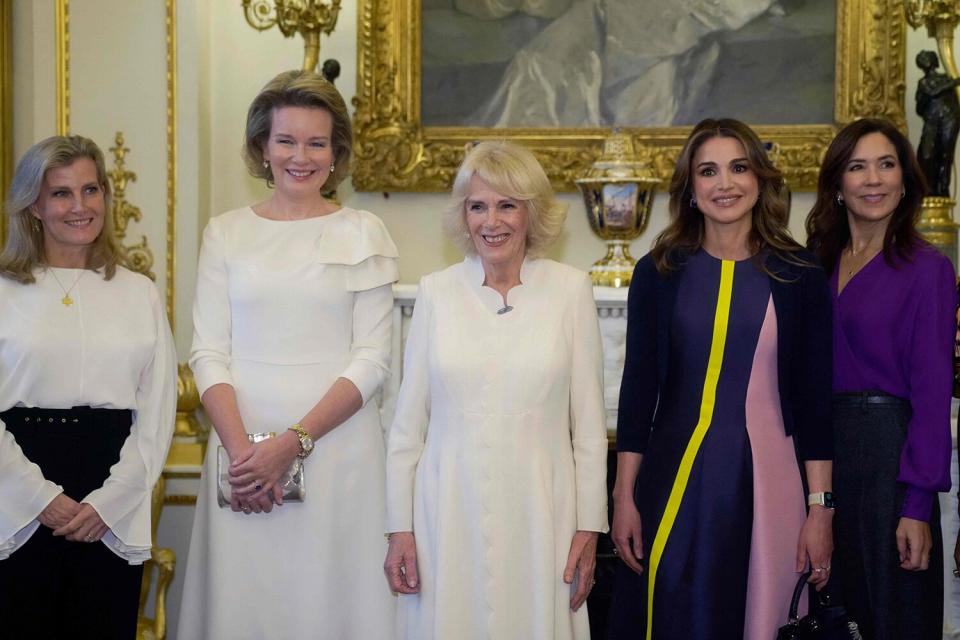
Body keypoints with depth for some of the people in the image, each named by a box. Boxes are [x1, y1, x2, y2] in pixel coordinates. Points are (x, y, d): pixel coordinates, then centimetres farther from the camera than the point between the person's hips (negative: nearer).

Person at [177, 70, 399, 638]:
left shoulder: (364, 233, 3)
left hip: (336, 447, -1)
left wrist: (292, 443, -13)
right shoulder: (226, 234, 8)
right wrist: (242, 450, -12)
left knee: (329, 594, 1)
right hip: (242, 448, 2)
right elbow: (208, 352, 3)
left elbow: (372, 359, -3)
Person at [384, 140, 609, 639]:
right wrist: (399, 527, 2)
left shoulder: (570, 289, -2)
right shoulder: (437, 291, 1)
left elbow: (588, 421, 1)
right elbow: (408, 422, 4)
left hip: (538, 513, -1)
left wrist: (589, 525, -1)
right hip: (448, 515, 1)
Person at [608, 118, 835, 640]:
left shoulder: (798, 274, 1)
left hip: (767, 479, 0)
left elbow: (814, 397, 1)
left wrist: (820, 508, -3)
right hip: (675, 479, 0)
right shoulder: (659, 272, 2)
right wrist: (624, 498, 0)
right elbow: (638, 388, 4)